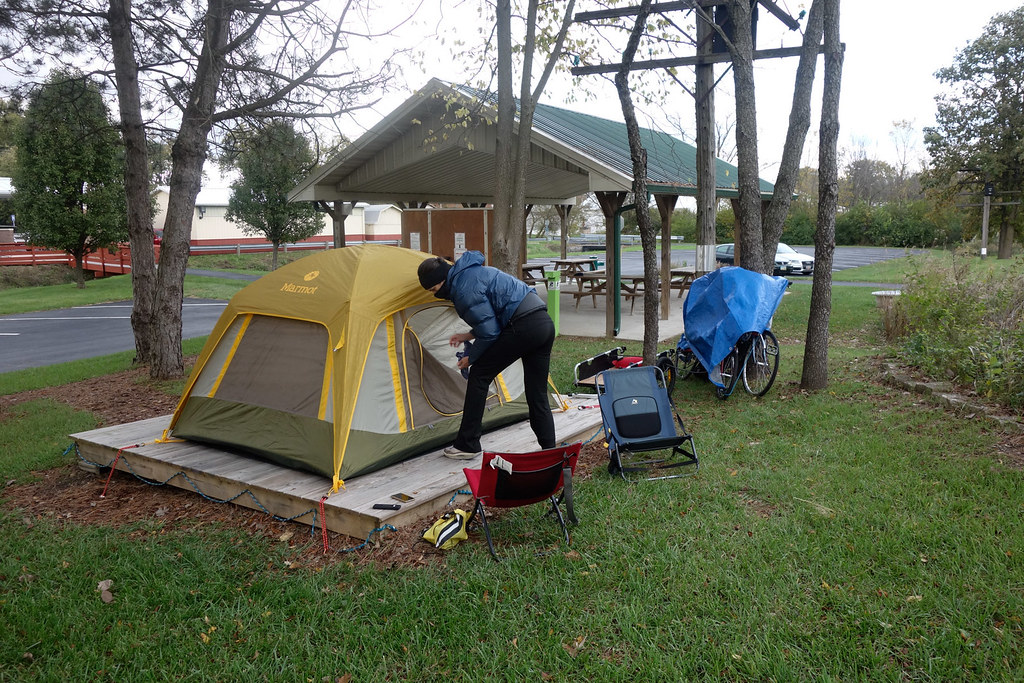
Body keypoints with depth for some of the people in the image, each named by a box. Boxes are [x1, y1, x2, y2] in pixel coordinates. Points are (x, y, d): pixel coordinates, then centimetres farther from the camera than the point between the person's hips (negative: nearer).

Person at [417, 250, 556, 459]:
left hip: (523, 327, -10)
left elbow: (489, 332, -10)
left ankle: (466, 445, 9)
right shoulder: (472, 272, 22)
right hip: (545, 324, 10)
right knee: (538, 395, 13)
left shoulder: (464, 289, -10)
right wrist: (469, 335, 26)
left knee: (479, 374, 3)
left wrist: (471, 358, 4)